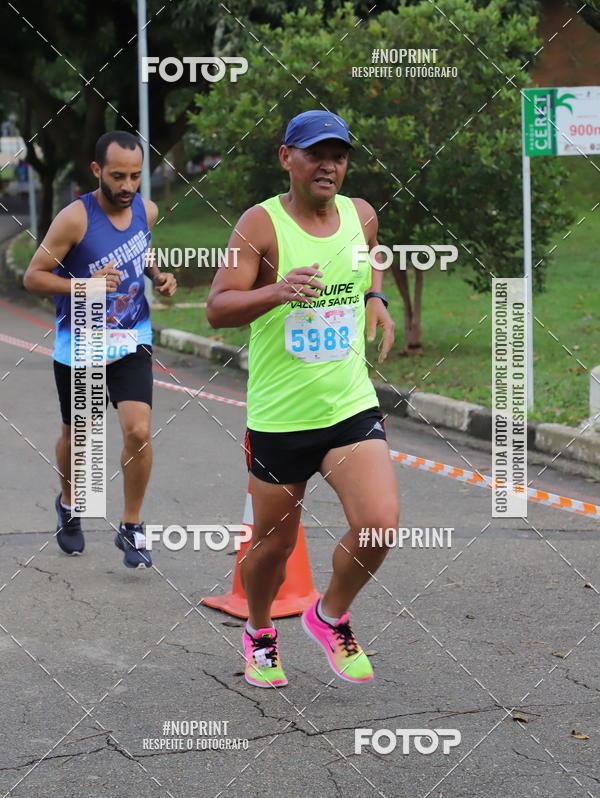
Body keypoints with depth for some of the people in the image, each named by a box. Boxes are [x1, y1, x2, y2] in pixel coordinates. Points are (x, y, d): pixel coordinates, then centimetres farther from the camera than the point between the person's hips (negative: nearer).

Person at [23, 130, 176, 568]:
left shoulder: (147, 210, -3)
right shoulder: (75, 219, -19)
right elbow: (33, 276, -15)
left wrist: (158, 275, 0)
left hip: (131, 340, 2)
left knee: (138, 432, -14)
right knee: (76, 435, 15)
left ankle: (131, 528, 3)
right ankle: (68, 504, 46)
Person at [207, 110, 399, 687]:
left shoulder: (361, 215, 4)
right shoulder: (261, 224, -11)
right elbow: (216, 310, -18)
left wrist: (376, 299, 10)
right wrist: (277, 291, -34)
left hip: (352, 406, 3)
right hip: (279, 416, -3)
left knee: (379, 524, -14)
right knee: (274, 542, 9)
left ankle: (331, 615, 14)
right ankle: (258, 632, 40)